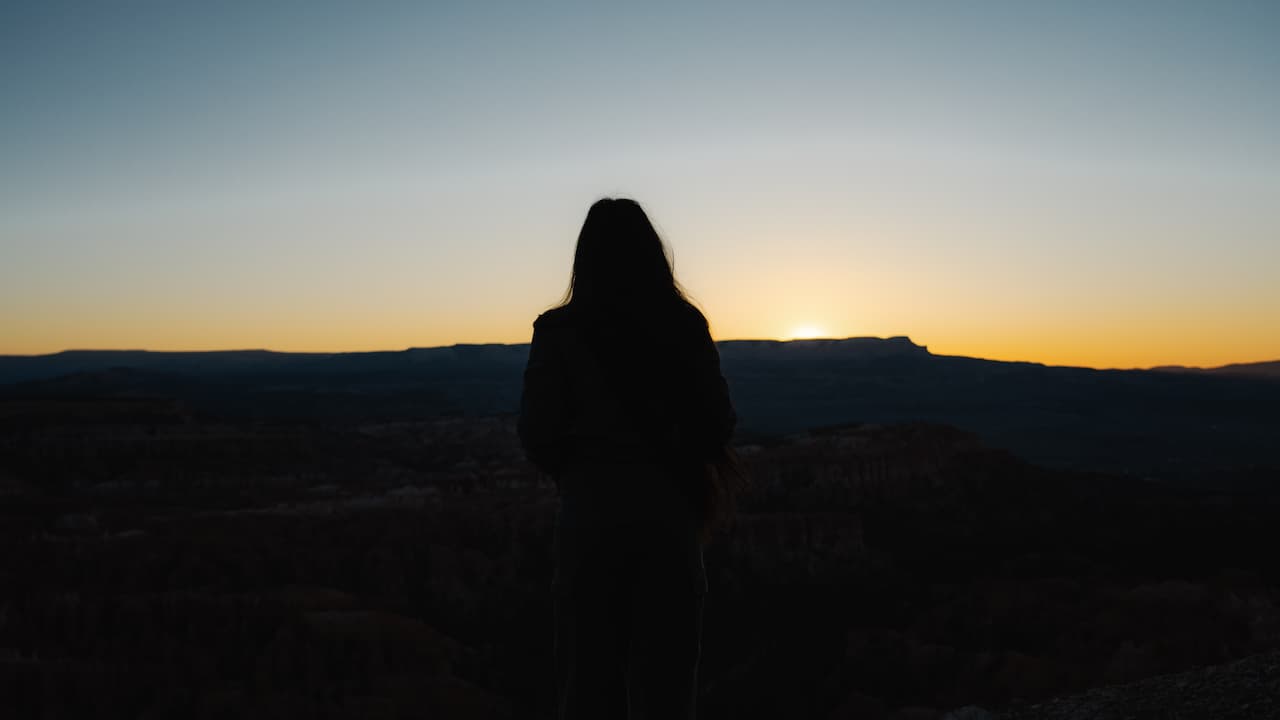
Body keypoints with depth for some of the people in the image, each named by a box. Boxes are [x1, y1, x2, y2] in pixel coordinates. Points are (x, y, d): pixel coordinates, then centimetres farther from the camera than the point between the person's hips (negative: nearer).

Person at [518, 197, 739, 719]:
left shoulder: (559, 330, -5)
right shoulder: (684, 324, -1)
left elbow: (537, 434, -6)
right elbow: (718, 422, 1)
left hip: (591, 510, -1)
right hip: (669, 509, 1)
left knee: (589, 669, 10)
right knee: (667, 672, 11)